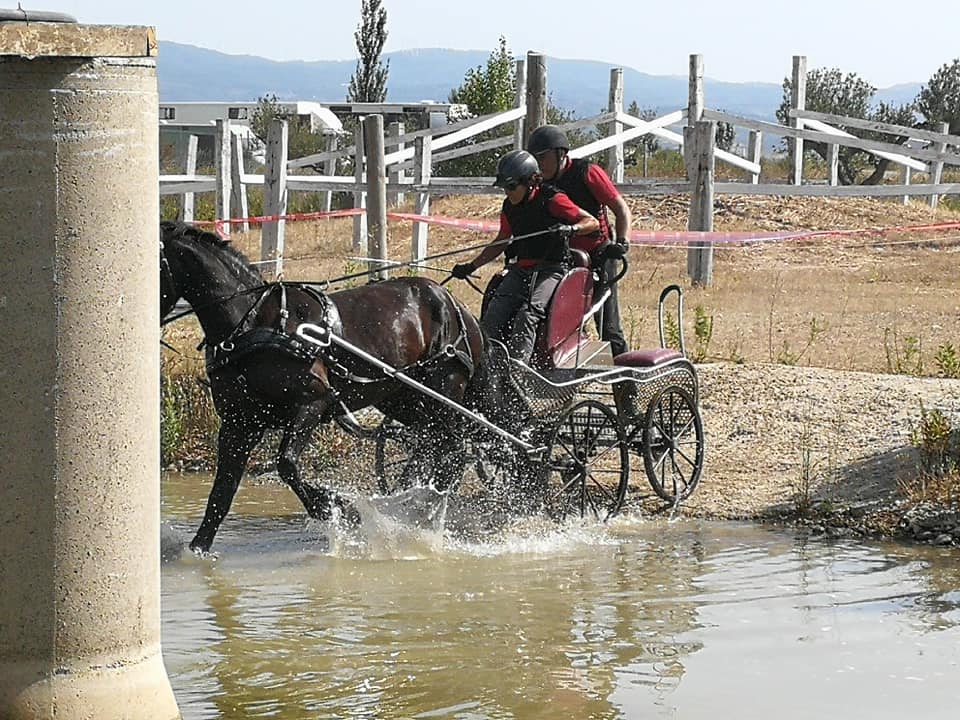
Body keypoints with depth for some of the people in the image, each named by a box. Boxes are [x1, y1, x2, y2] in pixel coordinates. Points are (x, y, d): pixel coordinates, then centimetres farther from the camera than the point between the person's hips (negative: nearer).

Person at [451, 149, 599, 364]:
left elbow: (593, 222, -5)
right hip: (519, 269, 6)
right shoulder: (509, 207, 13)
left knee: (528, 313, -30)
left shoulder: (551, 200, -6)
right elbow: (501, 242, 27)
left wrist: (571, 229, -26)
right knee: (494, 316, -18)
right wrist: (471, 266, 23)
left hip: (550, 270, -6)